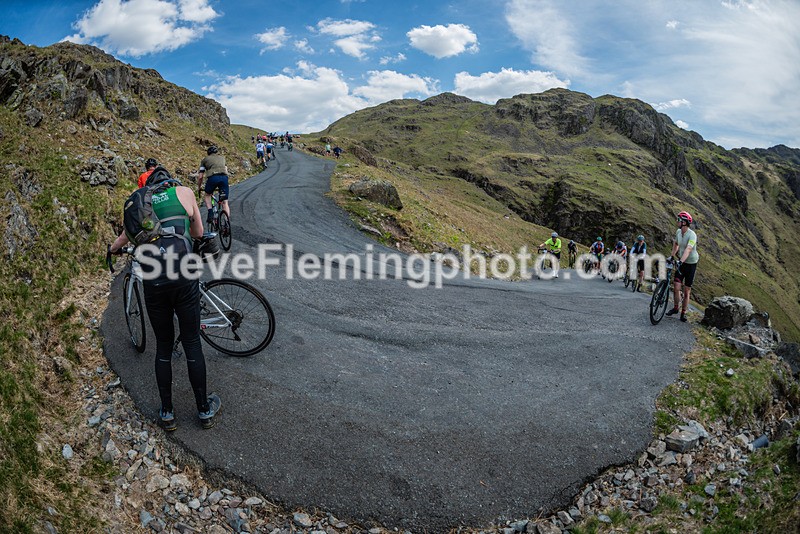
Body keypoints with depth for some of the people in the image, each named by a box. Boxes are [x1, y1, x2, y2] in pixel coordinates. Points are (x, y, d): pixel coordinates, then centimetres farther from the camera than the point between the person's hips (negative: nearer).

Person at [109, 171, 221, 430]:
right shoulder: (184, 192, 6)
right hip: (184, 279, -1)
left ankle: (167, 413, 26)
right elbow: (198, 232, 14)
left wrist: (113, 248, 48)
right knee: (192, 343, 11)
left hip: (153, 284, 2)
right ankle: (205, 410, 21)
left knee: (163, 346, 16)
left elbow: (125, 238, 26)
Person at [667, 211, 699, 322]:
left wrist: (681, 261, -48)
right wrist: (672, 256, 21)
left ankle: (683, 313, 12)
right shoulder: (678, 232, -1)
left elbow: (688, 249, -36)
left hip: (691, 264, -4)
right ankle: (675, 308, 13)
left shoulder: (692, 235, -22)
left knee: (687, 291, 1)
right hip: (681, 263, 4)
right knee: (677, 287, -6)